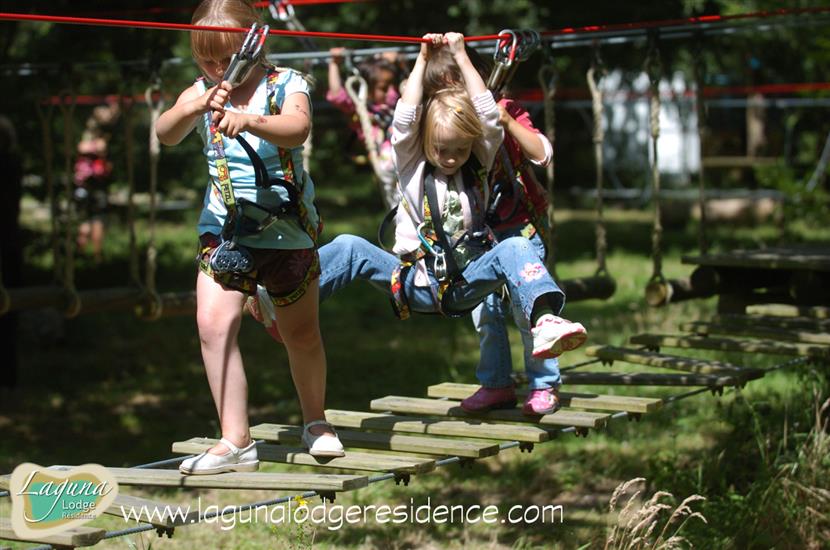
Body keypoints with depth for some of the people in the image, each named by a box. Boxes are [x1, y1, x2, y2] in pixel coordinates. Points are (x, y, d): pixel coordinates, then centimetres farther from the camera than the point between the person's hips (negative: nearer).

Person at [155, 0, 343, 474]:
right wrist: (196, 107, -42)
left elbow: (298, 128, -33)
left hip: (288, 231, -1)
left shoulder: (285, 85, -11)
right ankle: (236, 442, -16)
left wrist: (248, 120, -53)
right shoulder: (203, 94, -3)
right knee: (214, 324, -18)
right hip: (225, 229, 1)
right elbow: (166, 134, -21)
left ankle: (316, 422, 40)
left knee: (301, 332, 14)